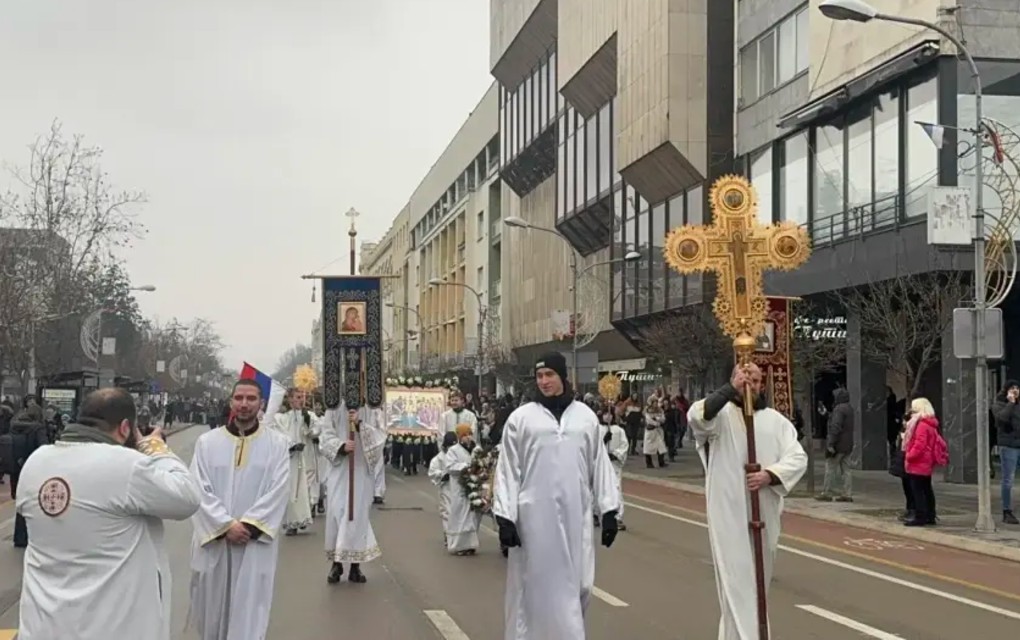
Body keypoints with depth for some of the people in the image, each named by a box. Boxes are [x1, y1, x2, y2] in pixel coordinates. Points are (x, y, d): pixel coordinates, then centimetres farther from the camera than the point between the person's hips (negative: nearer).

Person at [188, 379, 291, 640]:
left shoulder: (278, 443, 2)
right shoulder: (207, 442, 2)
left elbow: (278, 491, -6)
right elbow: (200, 490, -4)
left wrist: (248, 525, -15)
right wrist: (226, 525, -14)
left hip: (255, 544, -1)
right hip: (213, 541, 1)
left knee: (249, 616, -1)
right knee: (212, 611, 12)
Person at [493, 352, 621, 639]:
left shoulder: (585, 416, 7)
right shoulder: (521, 417, 1)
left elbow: (599, 465, 10)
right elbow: (508, 469, 1)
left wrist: (609, 510, 5)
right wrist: (505, 517, -5)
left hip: (576, 516, 2)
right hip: (535, 516, -2)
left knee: (577, 585, 6)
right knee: (536, 586, 2)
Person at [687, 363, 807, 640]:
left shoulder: (775, 420, 8)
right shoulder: (721, 414, -2)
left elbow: (798, 457, 0)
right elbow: (696, 417, -25)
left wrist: (770, 475, -18)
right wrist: (731, 389, -27)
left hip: (764, 511, 5)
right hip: (728, 512, -5)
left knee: (759, 578, 16)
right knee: (737, 580, -6)